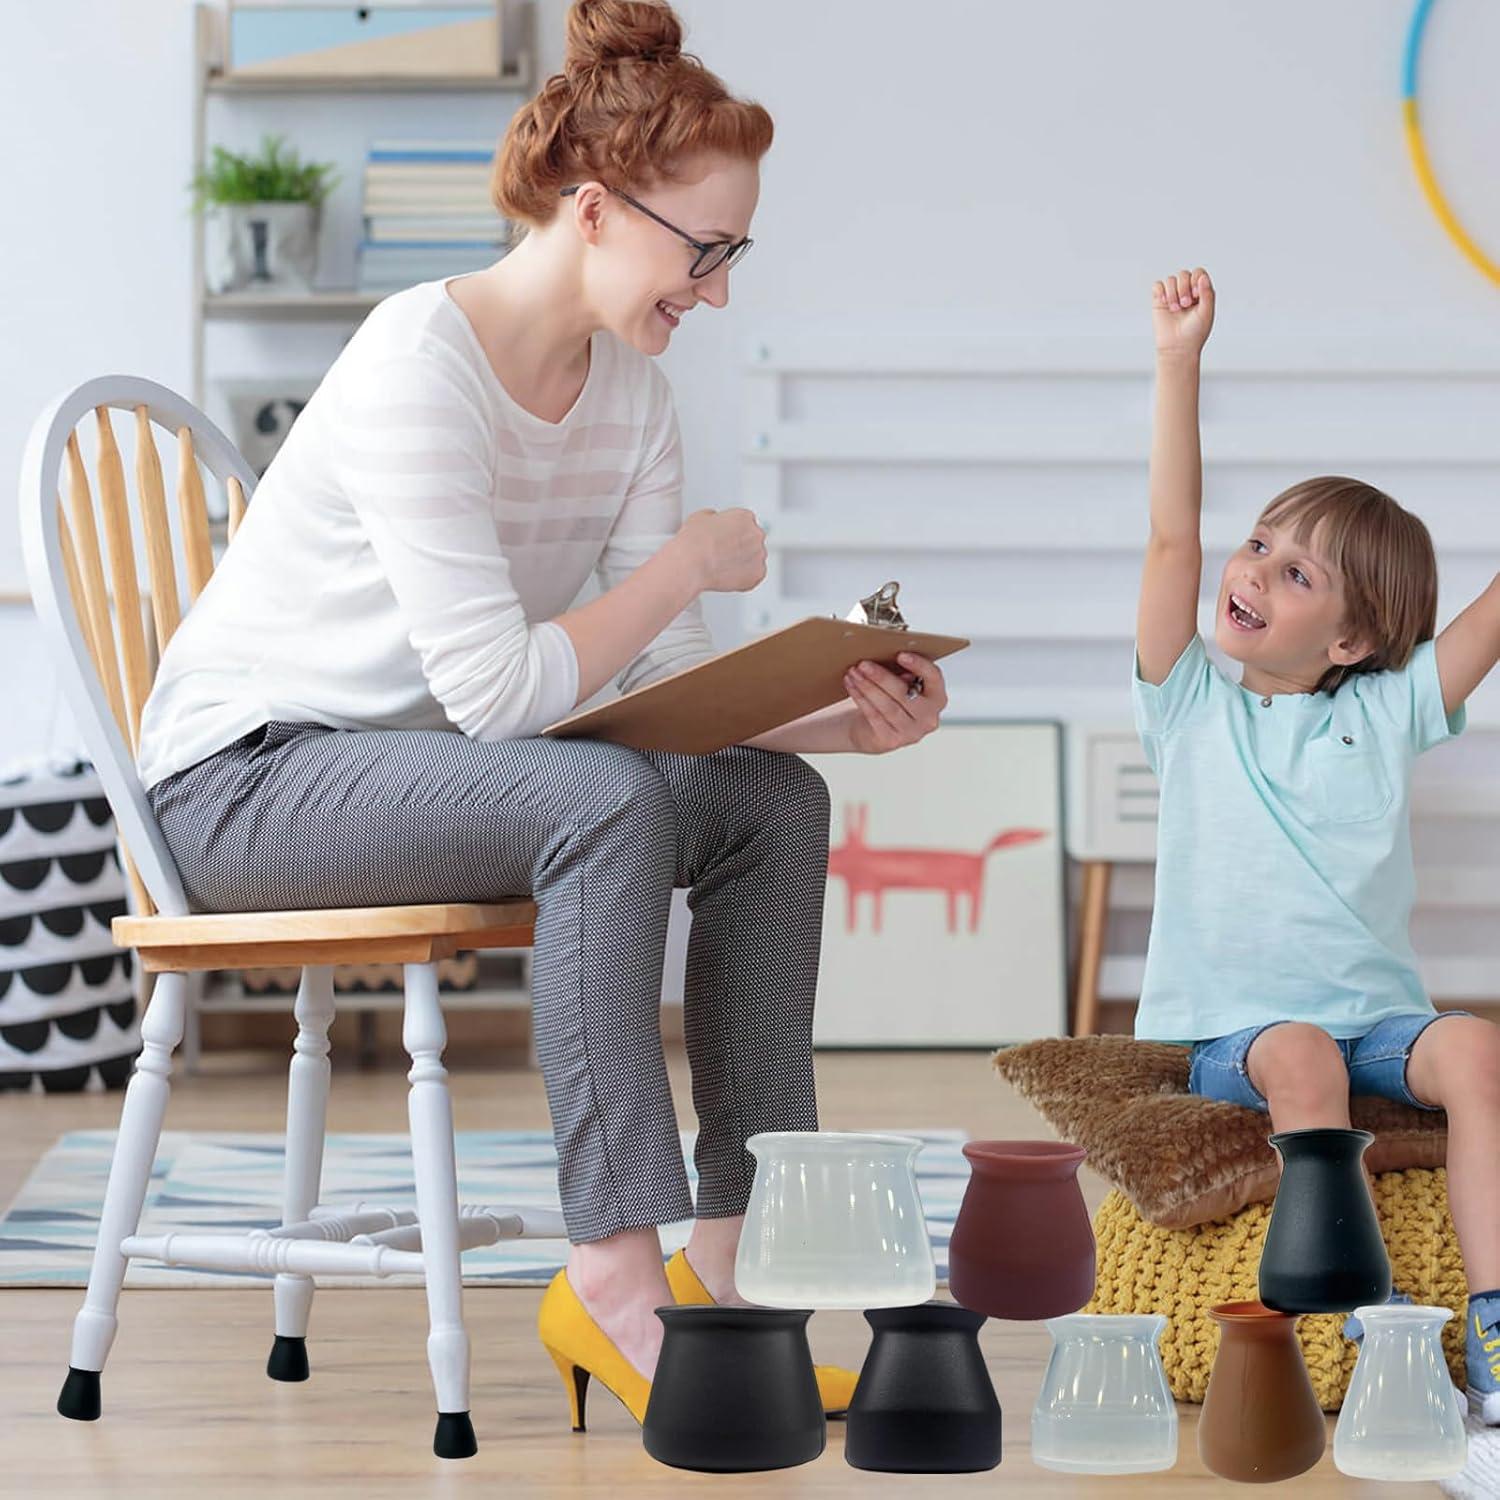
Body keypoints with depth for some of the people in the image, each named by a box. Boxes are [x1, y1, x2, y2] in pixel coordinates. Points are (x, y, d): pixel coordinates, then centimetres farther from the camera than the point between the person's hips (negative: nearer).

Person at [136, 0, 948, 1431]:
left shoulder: (631, 389, 3)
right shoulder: (418, 367, -24)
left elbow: (672, 678, 1)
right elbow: (496, 689, -28)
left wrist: (843, 717, -16)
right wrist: (692, 562, -18)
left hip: (413, 763, 9)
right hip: (244, 774, -9)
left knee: (775, 801, -8)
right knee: (605, 800, -32)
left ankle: (737, 1260, -10)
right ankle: (616, 1273, -30)